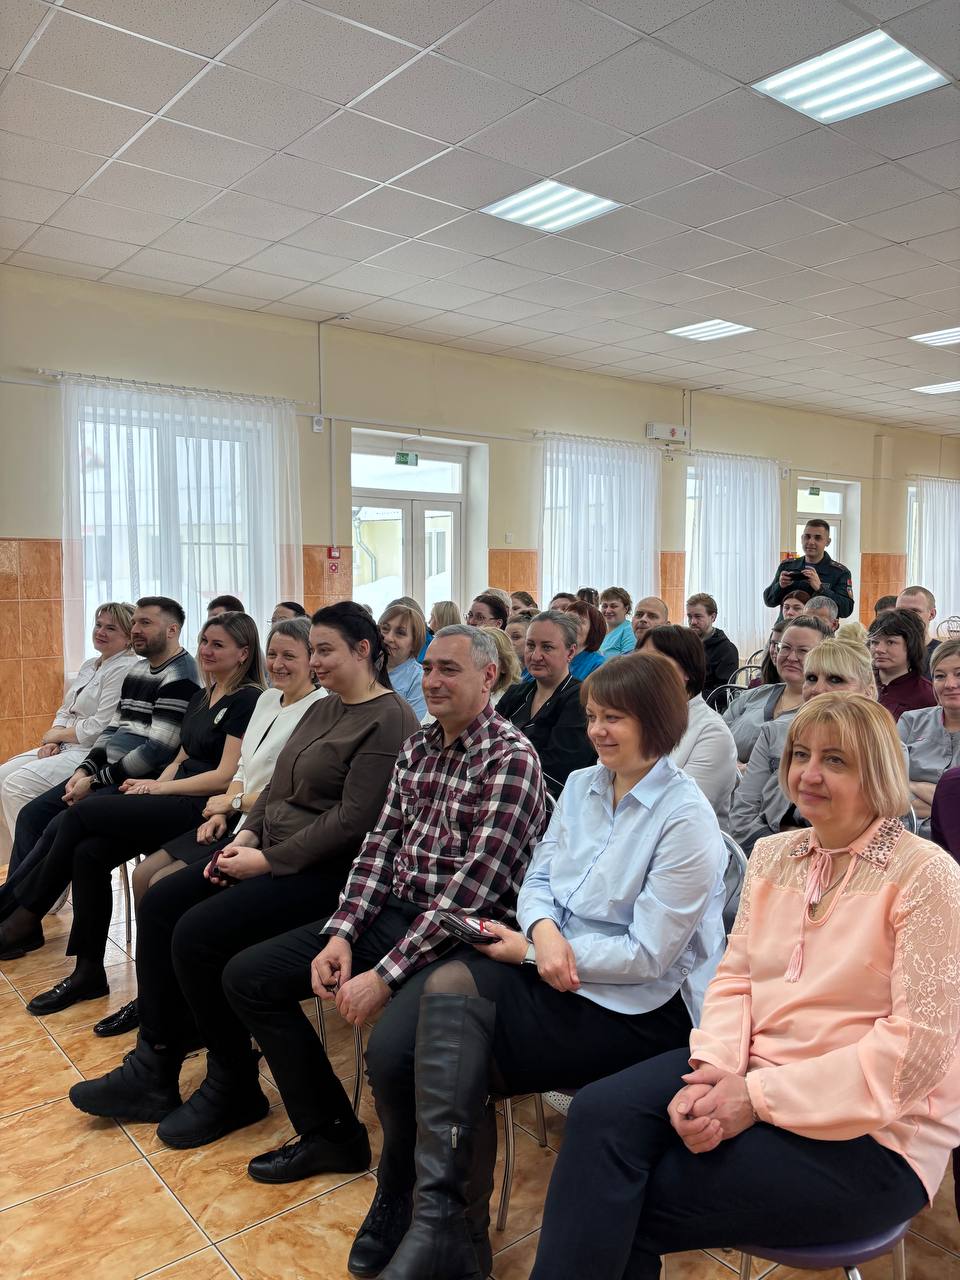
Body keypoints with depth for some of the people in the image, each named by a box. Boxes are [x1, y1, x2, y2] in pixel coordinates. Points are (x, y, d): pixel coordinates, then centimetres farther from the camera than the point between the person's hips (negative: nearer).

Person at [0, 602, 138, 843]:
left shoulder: (125, 669, -15)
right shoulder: (89, 666, 17)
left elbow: (101, 727, -20)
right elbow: (65, 712, 19)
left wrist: (56, 734, -6)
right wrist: (52, 741, -2)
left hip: (93, 753, -10)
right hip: (65, 748, 10)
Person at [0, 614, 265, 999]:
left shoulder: (247, 700, -9)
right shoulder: (201, 697, 19)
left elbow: (226, 777, -15)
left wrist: (159, 787, -9)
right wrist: (153, 785, 1)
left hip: (202, 808, -8)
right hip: (174, 799, 8)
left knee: (80, 813, -13)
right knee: (88, 852, -12)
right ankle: (88, 972, -3)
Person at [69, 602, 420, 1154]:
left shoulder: (389, 721, -16)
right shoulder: (323, 709, 14)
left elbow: (353, 820, -22)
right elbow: (278, 785, 16)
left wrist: (268, 861, -19)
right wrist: (247, 835, -2)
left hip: (327, 872, -10)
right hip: (273, 853, 10)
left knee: (198, 934, -19)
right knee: (160, 904, 0)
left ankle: (234, 1086, 3)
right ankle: (154, 1071, 9)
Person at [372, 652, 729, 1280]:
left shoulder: (686, 820, -14)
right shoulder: (582, 785, 7)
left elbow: (647, 953, -16)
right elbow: (538, 879, 9)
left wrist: (529, 950, -14)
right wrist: (543, 928, -15)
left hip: (642, 1008, -6)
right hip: (560, 973, 7)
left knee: (457, 1052, -20)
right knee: (451, 983, -22)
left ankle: (447, 1225, 0)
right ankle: (446, 1228, -13)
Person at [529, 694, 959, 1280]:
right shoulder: (774, 855, 8)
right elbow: (734, 976, 7)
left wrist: (759, 1097, -20)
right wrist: (714, 1069, -14)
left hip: (868, 1132, -5)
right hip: (754, 1072, 6)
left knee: (622, 1207, -17)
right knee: (600, 1113, -20)